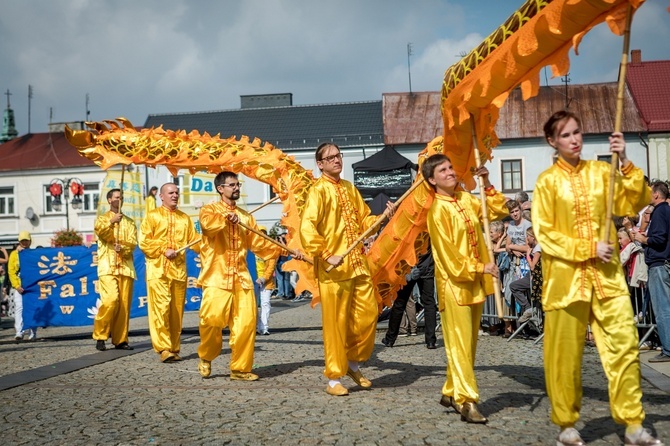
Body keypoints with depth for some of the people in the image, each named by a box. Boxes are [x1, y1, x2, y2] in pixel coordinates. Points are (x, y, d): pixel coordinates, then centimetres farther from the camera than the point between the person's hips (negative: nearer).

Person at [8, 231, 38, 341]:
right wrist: (16, 286, -6)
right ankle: (19, 332, -14)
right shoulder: (14, 254, 11)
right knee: (19, 307, -10)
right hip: (19, 286, 0)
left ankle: (32, 333, 6)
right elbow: (11, 271, 4)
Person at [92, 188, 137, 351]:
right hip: (108, 267, -3)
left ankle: (120, 339, 7)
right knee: (111, 300, -19)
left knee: (124, 304, 0)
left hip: (126, 267, 3)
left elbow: (133, 242, 4)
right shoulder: (102, 219, 12)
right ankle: (100, 335, -5)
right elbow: (100, 231, -11)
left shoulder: (129, 222, 19)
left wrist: (123, 248, -17)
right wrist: (111, 222, -30)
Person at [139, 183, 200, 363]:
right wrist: (163, 250, -11)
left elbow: (194, 241, 10)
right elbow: (144, 242, -2)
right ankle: (164, 349, -11)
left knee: (177, 311, 5)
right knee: (160, 308, -12)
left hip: (179, 270, 4)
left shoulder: (185, 218, 17)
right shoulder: (152, 216, 6)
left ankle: (174, 348, 12)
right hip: (158, 270, -4)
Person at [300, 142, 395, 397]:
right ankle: (334, 379, 12)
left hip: (359, 265, 7)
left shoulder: (350, 188, 15)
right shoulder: (319, 190, -8)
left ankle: (353, 364, 29)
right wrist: (326, 256, -22)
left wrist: (383, 216, 2)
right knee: (336, 324, -1)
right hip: (334, 269, -7)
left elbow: (364, 221, 20)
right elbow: (307, 228, -19)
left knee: (368, 315, 8)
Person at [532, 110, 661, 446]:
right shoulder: (547, 181, -2)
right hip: (566, 277, -3)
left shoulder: (601, 171, 8)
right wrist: (588, 249, -13)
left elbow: (634, 204, -1)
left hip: (607, 275, 3)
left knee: (625, 345, -1)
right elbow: (544, 234, -6)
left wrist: (626, 163, -11)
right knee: (565, 355, 3)